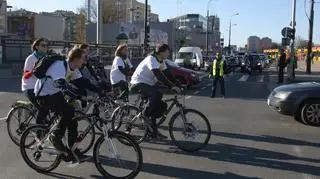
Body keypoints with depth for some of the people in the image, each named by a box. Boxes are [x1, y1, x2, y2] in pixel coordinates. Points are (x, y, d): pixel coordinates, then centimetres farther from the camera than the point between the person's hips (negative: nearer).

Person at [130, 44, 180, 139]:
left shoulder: (161, 62, 10)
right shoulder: (151, 59, -20)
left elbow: (168, 74, 8)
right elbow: (159, 75, -31)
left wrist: (177, 84, -6)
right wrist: (172, 86, -36)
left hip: (148, 84, 10)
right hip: (139, 84, -10)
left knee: (161, 106, 2)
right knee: (157, 95, -33)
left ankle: (154, 132, 10)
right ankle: (144, 115, -14)